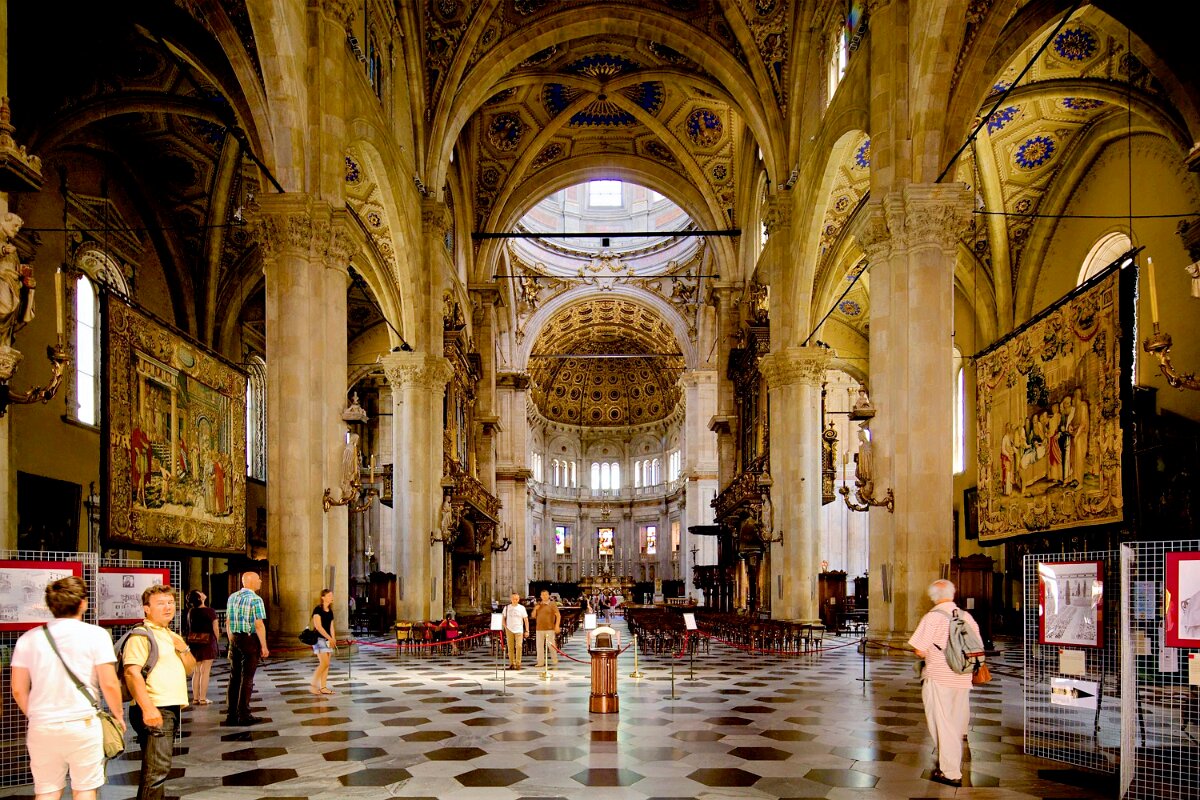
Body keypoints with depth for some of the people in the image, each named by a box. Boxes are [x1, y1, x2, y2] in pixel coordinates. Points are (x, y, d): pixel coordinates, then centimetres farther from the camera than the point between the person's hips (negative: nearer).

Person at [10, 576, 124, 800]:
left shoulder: (29, 638, 3)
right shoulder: (96, 634, -8)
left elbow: (18, 690, 6)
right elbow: (109, 685, -10)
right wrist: (119, 715, 7)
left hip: (41, 728, 3)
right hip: (83, 724, -3)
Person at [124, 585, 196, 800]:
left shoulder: (172, 636, 20)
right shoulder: (141, 635, -9)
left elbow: (190, 668, 23)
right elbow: (132, 672, -20)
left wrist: (183, 649, 2)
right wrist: (148, 708, -28)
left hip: (171, 709, 10)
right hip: (154, 711, -10)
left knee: (157, 767, 18)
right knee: (157, 769, -13)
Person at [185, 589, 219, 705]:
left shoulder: (191, 611, 5)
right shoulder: (210, 611, -10)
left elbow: (191, 628, 12)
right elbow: (215, 629, -7)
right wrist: (217, 640, 8)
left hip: (193, 642, 5)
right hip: (207, 642, -5)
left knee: (196, 671, 12)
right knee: (205, 671, 0)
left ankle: (195, 698, 15)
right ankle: (203, 699, 1)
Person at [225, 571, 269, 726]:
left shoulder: (232, 597, 9)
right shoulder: (255, 599, -13)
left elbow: (228, 622, 14)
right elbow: (259, 625, -17)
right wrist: (264, 646, -12)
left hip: (234, 639, 7)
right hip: (250, 640, -7)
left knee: (234, 676, 12)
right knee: (247, 678, 0)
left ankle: (231, 715, 16)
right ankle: (243, 716, 3)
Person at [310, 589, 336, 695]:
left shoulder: (330, 611, 12)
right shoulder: (318, 610, -10)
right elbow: (318, 626, -16)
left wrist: (333, 639, 0)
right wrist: (330, 638, -16)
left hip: (328, 640, 7)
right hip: (319, 639, -7)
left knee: (326, 664, 5)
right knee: (324, 663, -13)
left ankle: (323, 687, 9)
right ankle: (313, 686, -4)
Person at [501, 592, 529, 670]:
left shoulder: (522, 608, 4)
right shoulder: (507, 608, 6)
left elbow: (526, 620, 5)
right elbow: (503, 618, 14)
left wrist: (527, 631, -1)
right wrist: (505, 627, 1)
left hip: (519, 630, -1)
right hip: (509, 630, 1)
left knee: (519, 646, -13)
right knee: (510, 647, 2)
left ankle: (518, 663, -7)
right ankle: (511, 663, 11)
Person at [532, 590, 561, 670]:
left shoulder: (552, 604, 0)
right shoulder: (538, 605, 16)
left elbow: (558, 615, -4)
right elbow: (533, 616, 18)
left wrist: (557, 626, -14)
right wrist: (535, 609, -1)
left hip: (549, 628, -5)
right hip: (539, 629, 5)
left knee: (551, 645, -5)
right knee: (539, 645, 4)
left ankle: (555, 662, 7)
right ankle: (540, 662, 9)